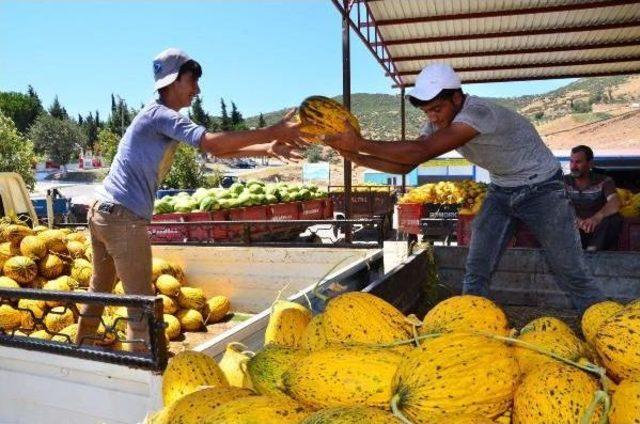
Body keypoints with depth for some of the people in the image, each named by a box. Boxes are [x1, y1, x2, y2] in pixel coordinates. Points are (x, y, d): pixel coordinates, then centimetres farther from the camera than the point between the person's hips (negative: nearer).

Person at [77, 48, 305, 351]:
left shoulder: (166, 120, 16)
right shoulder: (160, 114, -13)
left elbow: (216, 150, 11)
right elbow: (214, 143, -25)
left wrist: (268, 149, 2)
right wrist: (274, 131, -20)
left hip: (102, 212, 10)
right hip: (124, 217, -10)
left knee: (100, 289, 22)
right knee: (141, 299, -4)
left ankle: (83, 349, 36)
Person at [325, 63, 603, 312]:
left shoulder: (478, 112, -33)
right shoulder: (439, 123, -8)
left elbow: (421, 152, -42)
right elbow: (405, 165, -10)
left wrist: (360, 143, -42)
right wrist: (356, 157, -23)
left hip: (541, 188, -6)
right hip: (501, 191, 7)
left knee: (571, 272, -2)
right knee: (476, 271, -1)